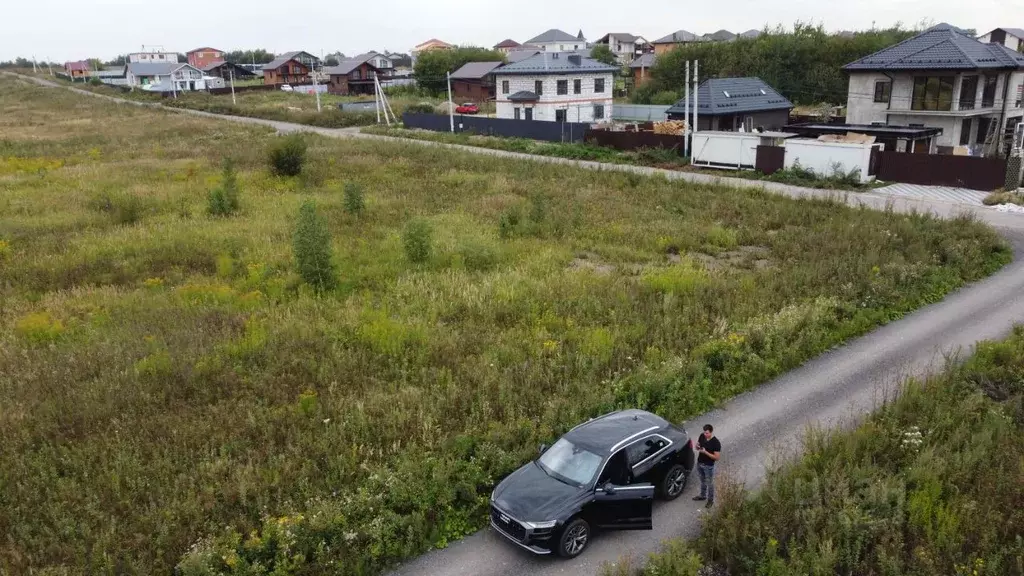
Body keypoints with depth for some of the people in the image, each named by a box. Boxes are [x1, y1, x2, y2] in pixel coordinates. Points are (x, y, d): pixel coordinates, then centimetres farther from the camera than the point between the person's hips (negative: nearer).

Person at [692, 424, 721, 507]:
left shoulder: (716, 443, -25)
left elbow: (717, 457, -22)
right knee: (702, 481, 25)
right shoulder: (702, 436, -8)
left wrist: (705, 452, -30)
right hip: (699, 463, 6)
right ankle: (703, 496, 45)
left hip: (709, 466, -5)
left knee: (710, 484, 13)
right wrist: (697, 447, -19)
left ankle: (711, 500, 32)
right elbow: (697, 447, 6)